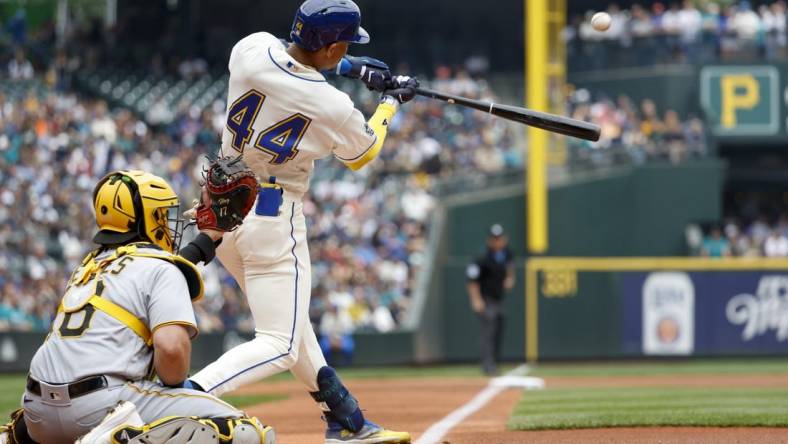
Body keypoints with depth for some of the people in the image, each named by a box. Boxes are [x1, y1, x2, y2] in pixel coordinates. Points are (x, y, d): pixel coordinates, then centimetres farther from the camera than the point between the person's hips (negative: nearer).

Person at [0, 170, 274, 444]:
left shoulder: (90, 265, 23)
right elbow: (172, 347, -15)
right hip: (105, 403, -8)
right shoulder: (162, 270, 1)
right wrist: (174, 390, 4)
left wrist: (208, 238, 51)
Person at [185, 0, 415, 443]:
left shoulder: (252, 48, -8)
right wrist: (392, 102, 20)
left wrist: (347, 66, 17)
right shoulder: (333, 108, -19)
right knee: (280, 344, -4)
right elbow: (361, 155, 5)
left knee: (289, 320, 21)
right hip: (273, 219, -8)